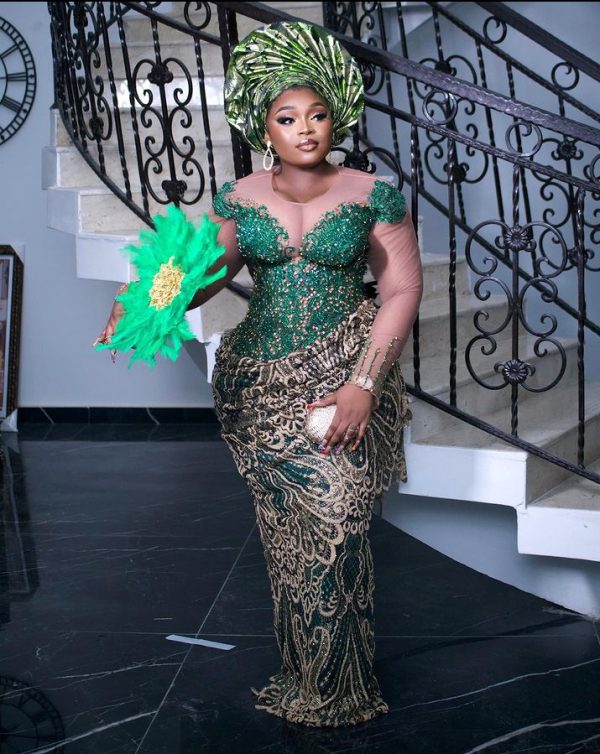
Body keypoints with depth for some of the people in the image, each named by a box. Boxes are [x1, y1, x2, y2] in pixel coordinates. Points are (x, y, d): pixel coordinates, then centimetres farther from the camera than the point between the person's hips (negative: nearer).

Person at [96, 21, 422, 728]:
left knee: (334, 527, -6)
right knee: (284, 530, 7)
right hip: (262, 383, 3)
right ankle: (302, 672, 23)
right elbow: (205, 270, 0)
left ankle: (336, 689, 12)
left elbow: (403, 290, -4)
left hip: (342, 376, -3)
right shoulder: (240, 199, 5)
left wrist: (364, 384, -12)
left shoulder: (370, 197, -3)